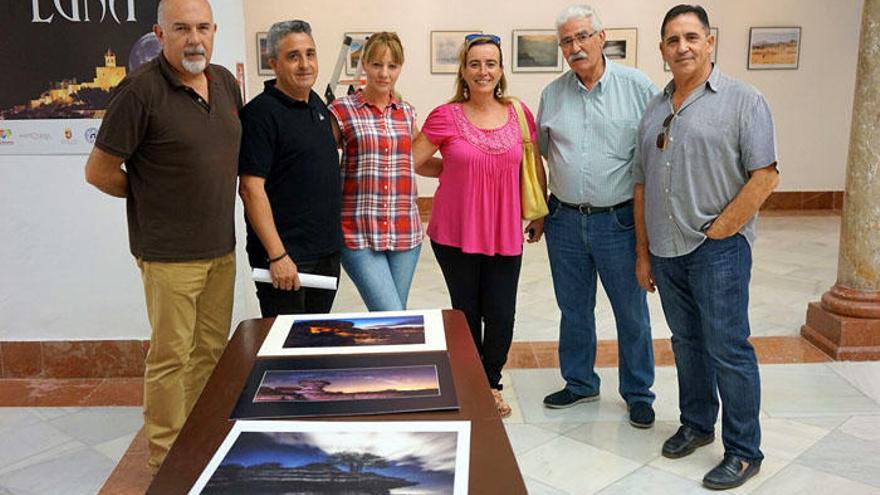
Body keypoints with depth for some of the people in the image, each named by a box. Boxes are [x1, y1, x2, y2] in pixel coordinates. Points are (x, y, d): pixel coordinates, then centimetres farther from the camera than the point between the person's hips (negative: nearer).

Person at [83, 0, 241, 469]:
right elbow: (98, 171, -11)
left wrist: (210, 194, 9)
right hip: (170, 253, -7)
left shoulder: (225, 82, 5)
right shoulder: (140, 90, -16)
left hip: (221, 248, 7)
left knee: (213, 350, 17)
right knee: (170, 356, 5)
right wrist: (153, 197, 2)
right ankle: (166, 457, 23)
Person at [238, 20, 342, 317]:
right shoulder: (261, 113, -14)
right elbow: (251, 189, -18)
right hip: (286, 257, -7)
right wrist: (277, 255, -22)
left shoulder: (316, 103, 10)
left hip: (327, 248, 8)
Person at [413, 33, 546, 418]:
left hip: (504, 234, 2)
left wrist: (540, 214, 12)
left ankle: (492, 385, 30)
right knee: (466, 313, 11)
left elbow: (534, 167, 13)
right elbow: (411, 163, -3)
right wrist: (455, 170, 2)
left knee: (501, 317, 4)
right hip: (455, 233, -2)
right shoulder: (446, 117, -8)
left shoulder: (518, 114, 2)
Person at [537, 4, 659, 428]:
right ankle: (579, 383, 34)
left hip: (620, 221, -3)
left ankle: (638, 393, 25)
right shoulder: (552, 94, 5)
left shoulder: (637, 87, -5)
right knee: (573, 310, 16)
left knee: (632, 313, 8)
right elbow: (538, 155, 15)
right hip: (565, 222, 3)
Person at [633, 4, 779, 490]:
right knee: (686, 343, 17)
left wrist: (717, 232, -13)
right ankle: (697, 424, 34)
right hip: (665, 251, 6)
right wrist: (643, 253, 10)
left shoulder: (742, 100, -5)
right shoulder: (655, 109, 11)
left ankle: (744, 451, 14)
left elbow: (764, 176, -11)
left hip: (718, 250, -5)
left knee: (727, 350, 0)